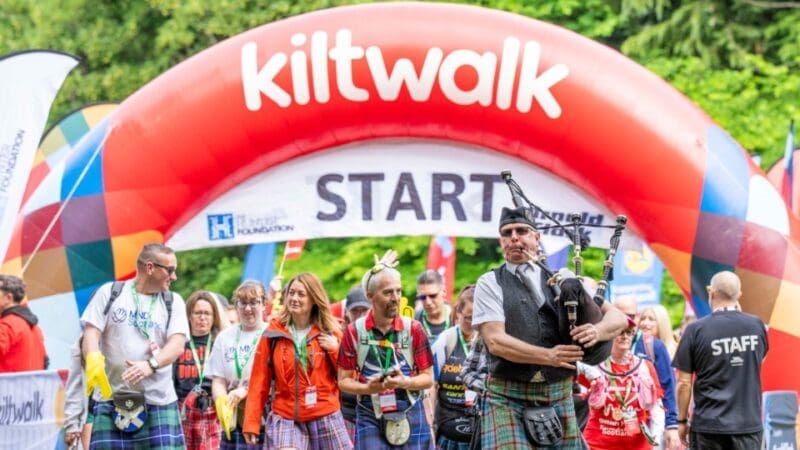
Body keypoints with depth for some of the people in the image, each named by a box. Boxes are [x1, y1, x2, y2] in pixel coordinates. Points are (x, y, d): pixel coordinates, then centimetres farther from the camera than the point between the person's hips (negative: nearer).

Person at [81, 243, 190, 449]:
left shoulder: (173, 302, 12)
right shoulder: (109, 293, 8)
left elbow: (177, 345, -2)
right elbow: (91, 332, 1)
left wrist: (151, 365, -23)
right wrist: (93, 359, -23)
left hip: (158, 401, 1)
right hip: (112, 401, -1)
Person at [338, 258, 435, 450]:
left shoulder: (413, 329, 0)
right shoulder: (355, 332, 0)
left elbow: (428, 378, 4)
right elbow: (344, 380, 4)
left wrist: (405, 382, -17)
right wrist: (367, 388, -17)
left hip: (409, 417, 1)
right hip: (370, 417, -1)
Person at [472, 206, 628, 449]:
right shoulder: (490, 283, 3)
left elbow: (617, 317, 8)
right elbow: (495, 341, -9)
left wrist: (596, 331, -17)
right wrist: (549, 356, -22)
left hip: (559, 398, 3)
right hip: (508, 399, -3)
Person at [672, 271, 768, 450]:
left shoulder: (696, 330, -7)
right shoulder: (757, 326, 1)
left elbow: (684, 383, -5)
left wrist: (682, 420, 7)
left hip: (709, 425, -2)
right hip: (749, 424, 2)